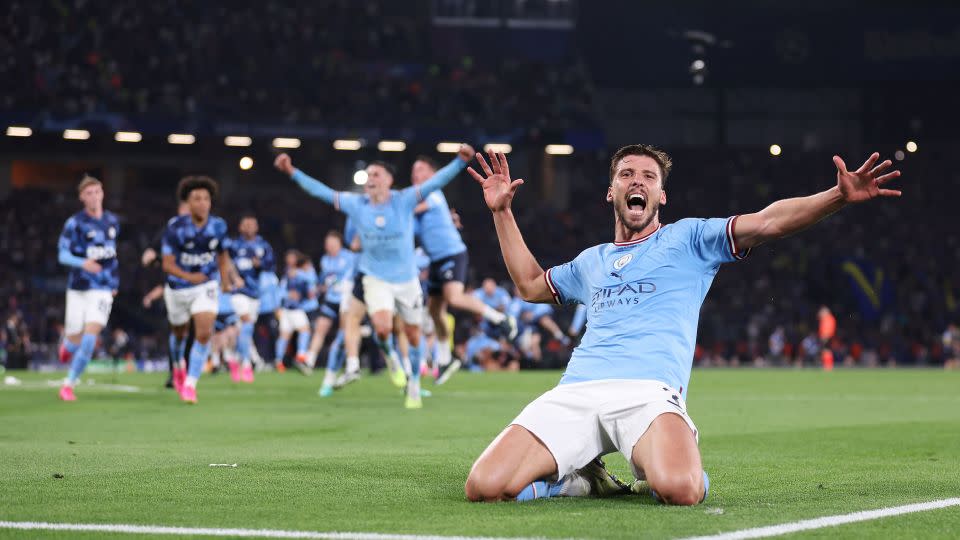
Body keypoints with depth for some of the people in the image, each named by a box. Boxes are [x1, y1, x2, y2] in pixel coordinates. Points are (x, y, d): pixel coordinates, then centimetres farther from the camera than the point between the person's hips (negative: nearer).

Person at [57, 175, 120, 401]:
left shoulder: (112, 221, 7)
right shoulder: (74, 223, -7)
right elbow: (62, 255, -12)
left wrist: (114, 281, 22)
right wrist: (83, 263, -31)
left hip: (103, 289, 2)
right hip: (78, 288, -2)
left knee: (91, 334, -16)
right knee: (75, 340, 3)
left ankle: (69, 383, -6)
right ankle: (67, 346, 43)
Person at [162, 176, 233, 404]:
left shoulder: (218, 226, -9)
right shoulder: (175, 227, -19)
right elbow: (168, 264, -20)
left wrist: (225, 279, 6)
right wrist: (189, 276, -36)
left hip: (207, 286, 0)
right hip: (178, 288, 0)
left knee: (204, 333, -19)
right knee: (180, 333, 20)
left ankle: (190, 384, -8)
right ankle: (179, 366, 53)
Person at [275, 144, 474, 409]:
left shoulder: (404, 200, -12)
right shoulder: (356, 204, -6)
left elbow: (436, 181, -20)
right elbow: (321, 191, -1)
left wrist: (460, 161, -34)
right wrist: (292, 172, -5)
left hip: (406, 279, 0)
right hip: (376, 279, 0)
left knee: (413, 335, 9)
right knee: (383, 328, -24)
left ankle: (414, 387, 30)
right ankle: (388, 353, 12)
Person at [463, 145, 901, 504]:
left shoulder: (687, 238, 18)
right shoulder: (591, 261, 32)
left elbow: (766, 222, 5)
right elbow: (530, 284, 48)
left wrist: (839, 195, -9)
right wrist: (501, 211, 43)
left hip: (649, 391, -4)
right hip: (574, 392, 4)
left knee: (679, 490, -38)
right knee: (484, 488, -20)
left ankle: (653, 474, 1)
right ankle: (585, 480, 8)